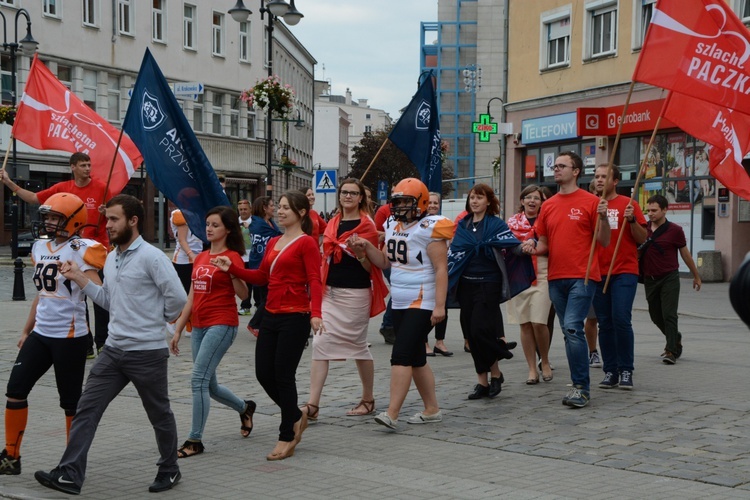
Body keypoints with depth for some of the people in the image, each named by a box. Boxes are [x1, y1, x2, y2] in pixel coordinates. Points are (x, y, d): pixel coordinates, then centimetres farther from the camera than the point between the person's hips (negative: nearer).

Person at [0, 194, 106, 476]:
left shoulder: (79, 250, -12)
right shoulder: (40, 247, 11)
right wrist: (26, 330, 23)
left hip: (69, 338, -7)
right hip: (40, 334, 8)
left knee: (70, 401, 1)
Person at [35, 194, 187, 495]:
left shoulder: (151, 257, -15)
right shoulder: (110, 259, 10)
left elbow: (177, 298, -17)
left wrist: (156, 320, -2)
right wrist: (79, 277, 8)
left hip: (147, 352, -7)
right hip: (113, 349, 7)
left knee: (159, 414, 9)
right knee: (87, 409, 0)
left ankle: (169, 470, 28)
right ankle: (70, 475, 0)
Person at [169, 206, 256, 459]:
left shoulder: (232, 257, -7)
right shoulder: (201, 258, 14)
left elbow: (243, 294, -19)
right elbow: (191, 297, 17)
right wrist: (178, 330, 15)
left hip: (222, 324, -8)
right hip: (199, 326, 8)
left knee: (199, 380, -14)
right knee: (208, 385, 14)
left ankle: (195, 440, -6)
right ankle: (244, 408, 40)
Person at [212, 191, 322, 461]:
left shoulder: (306, 243, -8)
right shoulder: (273, 243, 15)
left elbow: (314, 281, -17)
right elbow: (261, 277, 18)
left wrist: (315, 312, -30)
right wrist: (231, 268, 8)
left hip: (295, 317, -8)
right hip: (271, 316, 8)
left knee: (283, 376, -3)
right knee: (264, 373, 7)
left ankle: (287, 438, 9)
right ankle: (296, 417, 29)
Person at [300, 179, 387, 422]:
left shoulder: (367, 226, -4)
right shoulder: (332, 224, 13)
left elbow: (371, 267, -6)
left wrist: (361, 253, -24)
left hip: (355, 293, -5)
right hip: (330, 292, 5)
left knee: (358, 346, 6)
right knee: (320, 343, -4)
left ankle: (368, 399, 23)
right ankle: (312, 405, -6)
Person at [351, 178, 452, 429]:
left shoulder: (429, 228, -13)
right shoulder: (392, 225, 11)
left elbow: (441, 269, -16)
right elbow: (385, 262, 18)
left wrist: (440, 306, -22)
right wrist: (366, 247, 0)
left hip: (422, 303, -8)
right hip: (399, 303, 8)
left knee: (401, 355, -15)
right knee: (416, 358, 14)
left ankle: (392, 414, -16)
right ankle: (432, 409, 24)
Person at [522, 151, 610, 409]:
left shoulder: (590, 202, -3)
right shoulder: (548, 205, 12)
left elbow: (604, 242, -2)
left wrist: (603, 217, -18)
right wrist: (533, 248, -3)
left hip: (582, 276, -6)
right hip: (556, 278, 6)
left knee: (573, 327, -17)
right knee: (569, 331, 10)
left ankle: (581, 387, -10)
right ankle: (580, 385, 19)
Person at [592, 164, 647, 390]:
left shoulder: (628, 204, 0)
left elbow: (642, 239, 0)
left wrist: (632, 220, -16)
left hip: (624, 272, -3)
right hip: (598, 272, 4)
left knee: (621, 319, -12)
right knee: (605, 323, 5)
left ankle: (626, 371, -2)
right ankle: (610, 371, 12)